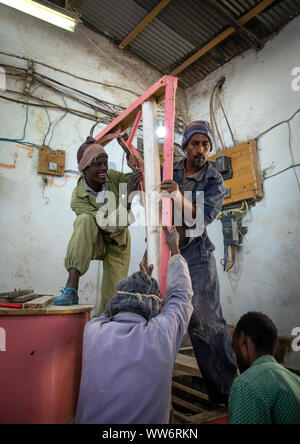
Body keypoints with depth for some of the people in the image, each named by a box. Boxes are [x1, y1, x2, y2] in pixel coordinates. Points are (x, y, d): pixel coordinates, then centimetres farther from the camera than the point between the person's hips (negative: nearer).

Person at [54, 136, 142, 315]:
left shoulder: (112, 177, -14)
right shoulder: (79, 198, -25)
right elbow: (112, 225, -34)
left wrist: (136, 167, -27)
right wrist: (128, 193, -44)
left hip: (118, 244, 3)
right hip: (94, 243, -2)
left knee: (112, 299, -6)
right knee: (85, 220, -35)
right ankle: (72, 287, -36)